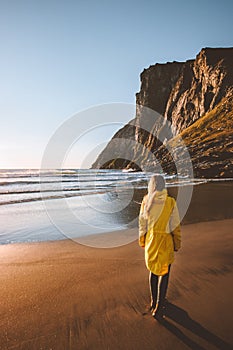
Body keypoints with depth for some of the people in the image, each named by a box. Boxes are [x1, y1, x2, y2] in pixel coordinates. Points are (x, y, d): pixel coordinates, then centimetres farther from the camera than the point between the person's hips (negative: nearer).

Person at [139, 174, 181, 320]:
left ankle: (154, 301, 37)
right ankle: (159, 308, 17)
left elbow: (142, 224, -2)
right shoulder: (170, 203, -17)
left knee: (153, 270, 21)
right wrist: (177, 243, 4)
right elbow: (175, 226, -11)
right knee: (164, 273, 13)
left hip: (151, 240, 3)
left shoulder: (146, 202, -10)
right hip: (165, 242, -3)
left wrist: (142, 241, 12)